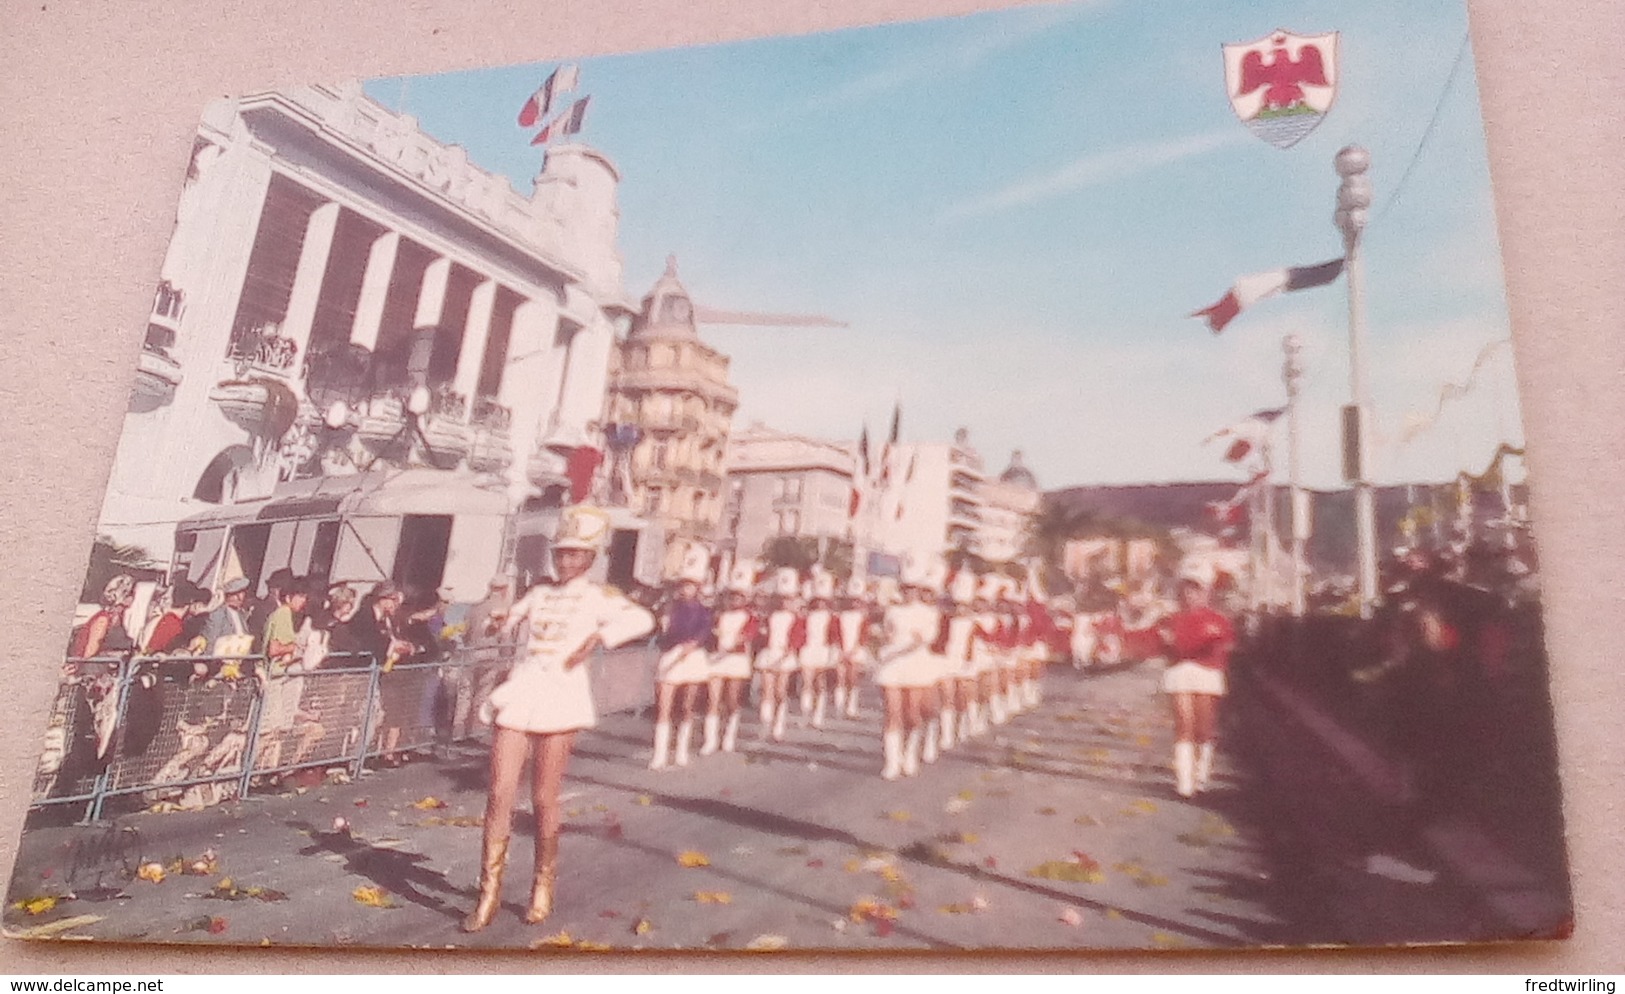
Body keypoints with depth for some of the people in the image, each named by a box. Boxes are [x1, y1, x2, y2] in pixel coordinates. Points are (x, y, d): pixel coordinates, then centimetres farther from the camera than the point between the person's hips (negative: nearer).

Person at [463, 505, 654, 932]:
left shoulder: (597, 597, 1)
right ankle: (489, 893, 11)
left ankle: (544, 885, 24)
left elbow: (642, 620, -18)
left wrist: (598, 637, -27)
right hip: (519, 695, 4)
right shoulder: (539, 592, 16)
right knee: (500, 794, -1)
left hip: (559, 700, -4)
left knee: (543, 800, 4)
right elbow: (510, 621, 35)